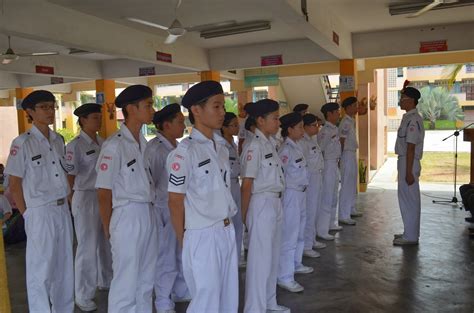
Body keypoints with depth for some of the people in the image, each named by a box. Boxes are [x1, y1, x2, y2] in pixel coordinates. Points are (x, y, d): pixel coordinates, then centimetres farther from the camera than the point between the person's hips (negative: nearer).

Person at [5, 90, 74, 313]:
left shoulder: (59, 140, 8)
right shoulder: (22, 143, -10)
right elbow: (14, 184, -7)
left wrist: (64, 203, 9)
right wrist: (27, 214, -6)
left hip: (63, 210, 6)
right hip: (40, 213, -6)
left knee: (64, 267, 15)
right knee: (41, 270, 6)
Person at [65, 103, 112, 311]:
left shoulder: (102, 143, 9)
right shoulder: (75, 145, -10)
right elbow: (69, 176, -10)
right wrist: (73, 202, -8)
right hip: (86, 198, -6)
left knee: (106, 243, 17)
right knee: (88, 247, 2)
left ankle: (106, 281, 38)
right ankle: (83, 296, 17)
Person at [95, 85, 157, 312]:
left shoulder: (143, 143, 8)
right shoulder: (114, 145, -15)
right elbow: (103, 193, -11)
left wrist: (148, 214, 7)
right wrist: (108, 229, -2)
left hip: (147, 215, 7)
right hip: (127, 217, -7)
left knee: (146, 280, 19)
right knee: (126, 283, 7)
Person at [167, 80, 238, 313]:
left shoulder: (222, 147, 8)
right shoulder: (184, 152, -15)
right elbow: (175, 201, -11)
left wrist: (228, 226, 12)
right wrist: (184, 242, -5)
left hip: (227, 232, 7)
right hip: (202, 236, -7)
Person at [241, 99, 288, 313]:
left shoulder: (270, 143, 10)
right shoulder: (255, 146, -17)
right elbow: (246, 185, -15)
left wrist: (276, 202, 10)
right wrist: (244, 214, -9)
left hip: (275, 203, 9)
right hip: (261, 204, -9)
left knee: (273, 256, 18)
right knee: (260, 258, 2)